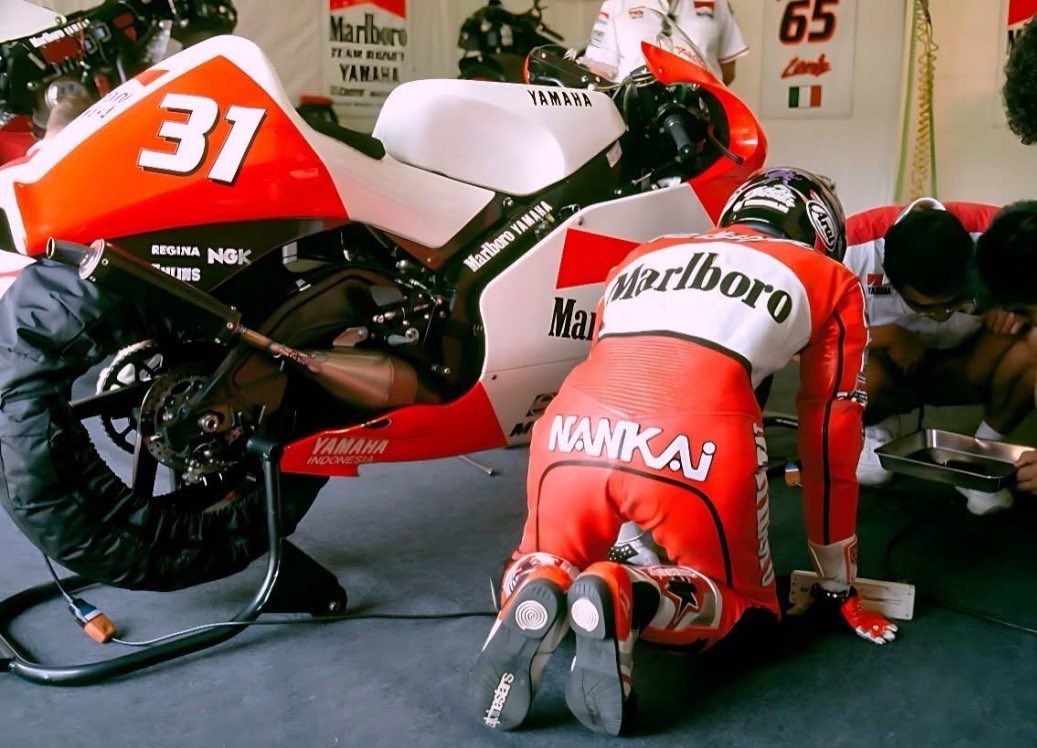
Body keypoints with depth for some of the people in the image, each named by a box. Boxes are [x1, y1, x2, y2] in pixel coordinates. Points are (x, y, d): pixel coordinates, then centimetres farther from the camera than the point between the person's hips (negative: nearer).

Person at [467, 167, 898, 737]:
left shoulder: (643, 256, 34)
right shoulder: (831, 282, 25)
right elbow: (829, 442, 26)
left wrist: (619, 528, 53)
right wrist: (838, 587, 37)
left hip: (572, 431, 4)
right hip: (699, 445, -3)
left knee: (541, 568, 31)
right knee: (742, 603, 24)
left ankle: (537, 593, -4)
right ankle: (631, 599, -7)